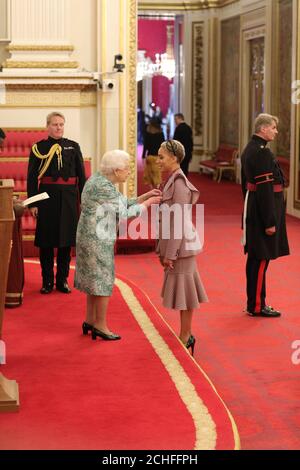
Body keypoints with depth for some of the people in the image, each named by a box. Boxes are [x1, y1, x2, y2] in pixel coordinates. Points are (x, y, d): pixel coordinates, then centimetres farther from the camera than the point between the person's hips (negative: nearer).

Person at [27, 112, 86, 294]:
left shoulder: (73, 147, 7)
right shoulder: (39, 148, 2)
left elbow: (81, 176, 7)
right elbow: (32, 177, 1)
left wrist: (83, 201, 2)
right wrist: (32, 203, -6)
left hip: (68, 198, 2)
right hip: (47, 197, -1)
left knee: (66, 240, 6)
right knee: (46, 241, 3)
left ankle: (63, 280, 17)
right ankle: (47, 281, 13)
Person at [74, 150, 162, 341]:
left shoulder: (100, 179, 8)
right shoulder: (104, 187, -22)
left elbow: (122, 204, 11)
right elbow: (125, 213, -19)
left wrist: (146, 195, 3)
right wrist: (148, 203, -9)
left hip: (92, 237, 10)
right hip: (98, 239, -10)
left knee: (95, 279, 17)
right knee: (104, 280, 1)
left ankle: (90, 321, 26)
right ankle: (101, 326, 11)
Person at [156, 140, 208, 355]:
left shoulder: (179, 184, -18)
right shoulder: (171, 181, 10)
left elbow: (179, 222, -21)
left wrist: (171, 254, -19)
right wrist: (163, 250, 16)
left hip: (181, 245, -9)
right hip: (178, 245, 9)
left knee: (183, 289, -1)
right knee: (182, 290, 14)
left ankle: (185, 337, 8)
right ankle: (186, 335, 23)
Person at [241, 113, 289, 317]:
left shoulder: (249, 149, 13)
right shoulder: (262, 152, -19)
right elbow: (265, 188, -22)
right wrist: (270, 222, -21)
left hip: (253, 208, 10)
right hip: (264, 210, -10)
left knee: (255, 258, 15)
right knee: (261, 258, -3)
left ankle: (254, 302, 23)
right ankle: (257, 306, 3)